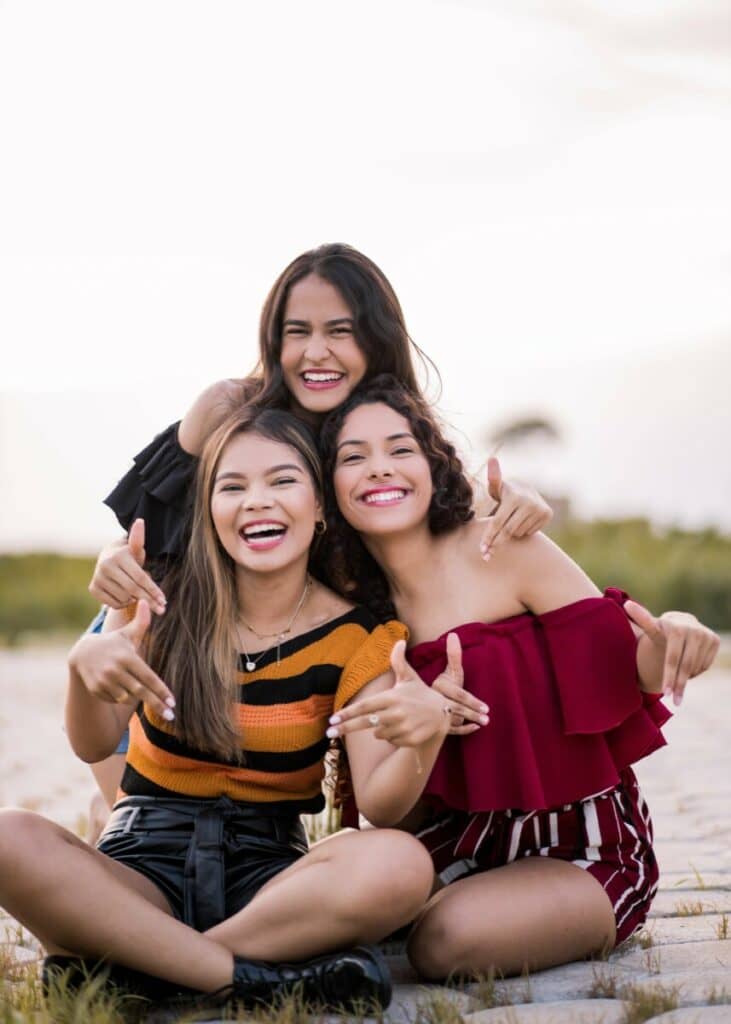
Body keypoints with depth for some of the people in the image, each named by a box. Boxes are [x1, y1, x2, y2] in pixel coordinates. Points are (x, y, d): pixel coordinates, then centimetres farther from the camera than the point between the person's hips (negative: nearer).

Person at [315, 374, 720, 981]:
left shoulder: (501, 547, -12)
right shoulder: (362, 602, 2)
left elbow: (624, 669, -11)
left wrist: (671, 639, -36)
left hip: (583, 848, -5)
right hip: (465, 840, 6)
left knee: (448, 938, -30)